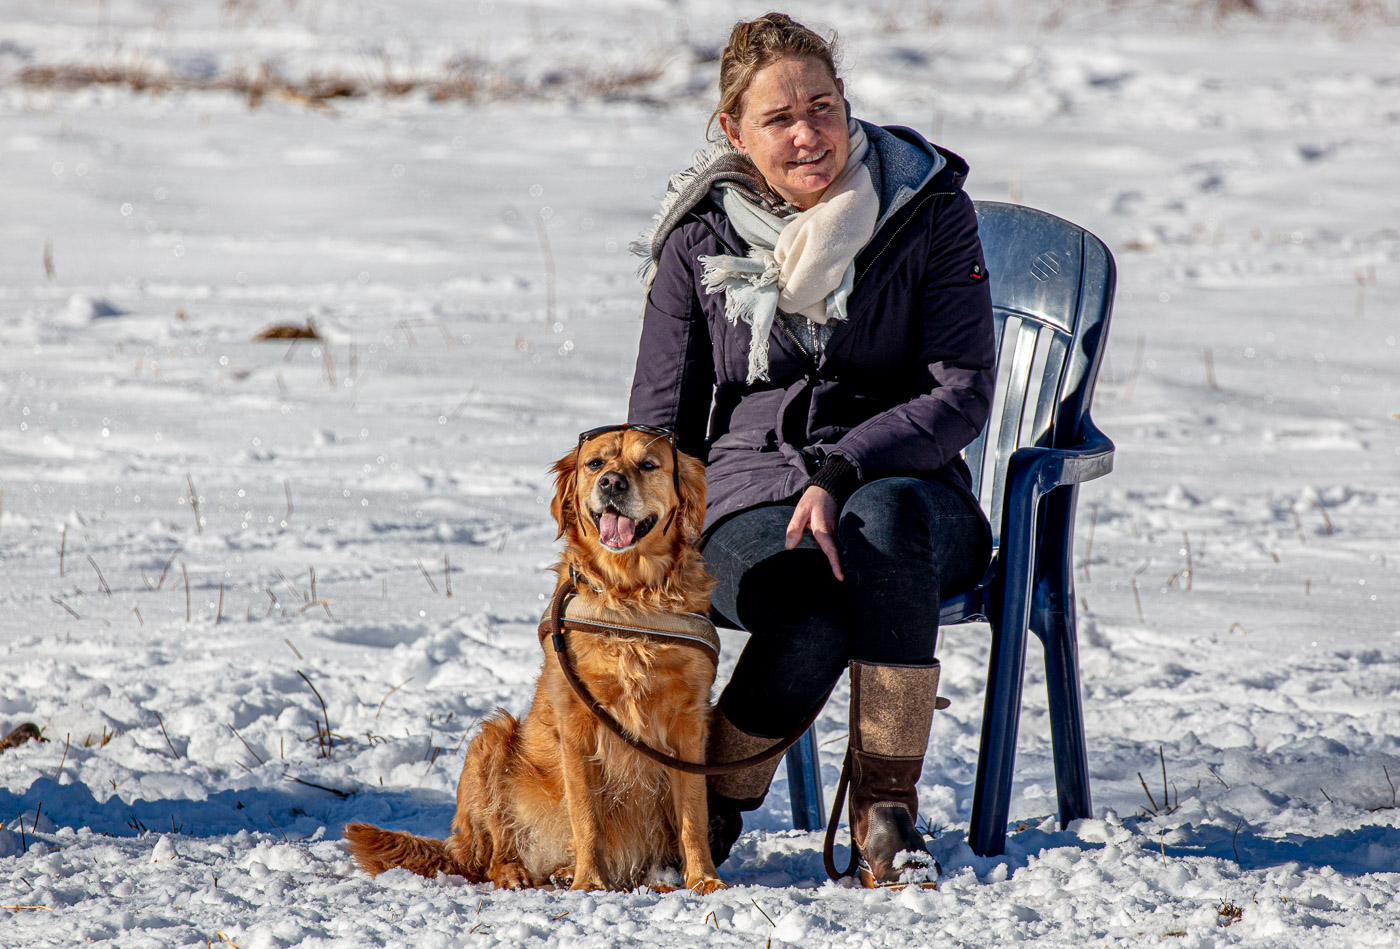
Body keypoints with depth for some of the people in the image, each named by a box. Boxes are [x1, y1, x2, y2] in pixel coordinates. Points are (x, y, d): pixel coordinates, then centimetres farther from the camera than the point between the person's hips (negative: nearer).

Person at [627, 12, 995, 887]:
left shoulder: (929, 212, -1)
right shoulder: (699, 238, 3)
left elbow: (962, 396, -7)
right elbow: (660, 424, 8)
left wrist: (841, 474, -22)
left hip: (901, 492, 0)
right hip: (750, 500, 0)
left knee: (884, 518, -39)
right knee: (817, 613, -37)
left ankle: (887, 809, -28)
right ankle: (710, 811, -12)